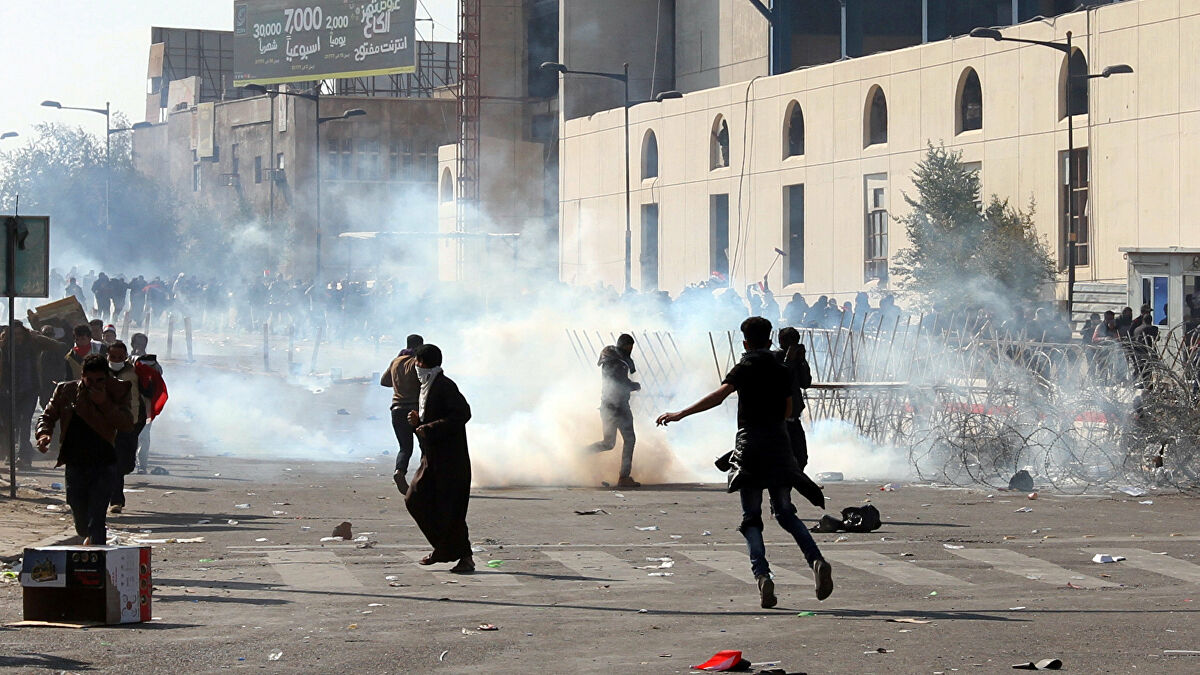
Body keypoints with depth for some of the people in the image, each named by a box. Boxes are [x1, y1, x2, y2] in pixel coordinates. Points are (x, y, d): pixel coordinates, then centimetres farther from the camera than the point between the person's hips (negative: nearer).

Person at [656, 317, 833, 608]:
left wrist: (680, 414, -20)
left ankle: (762, 575, -18)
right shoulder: (782, 371, 10)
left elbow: (718, 396, -17)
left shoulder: (745, 368, -3)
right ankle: (816, 561, -6)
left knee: (751, 519, 1)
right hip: (779, 441, 4)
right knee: (785, 512, 14)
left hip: (750, 444, -3)